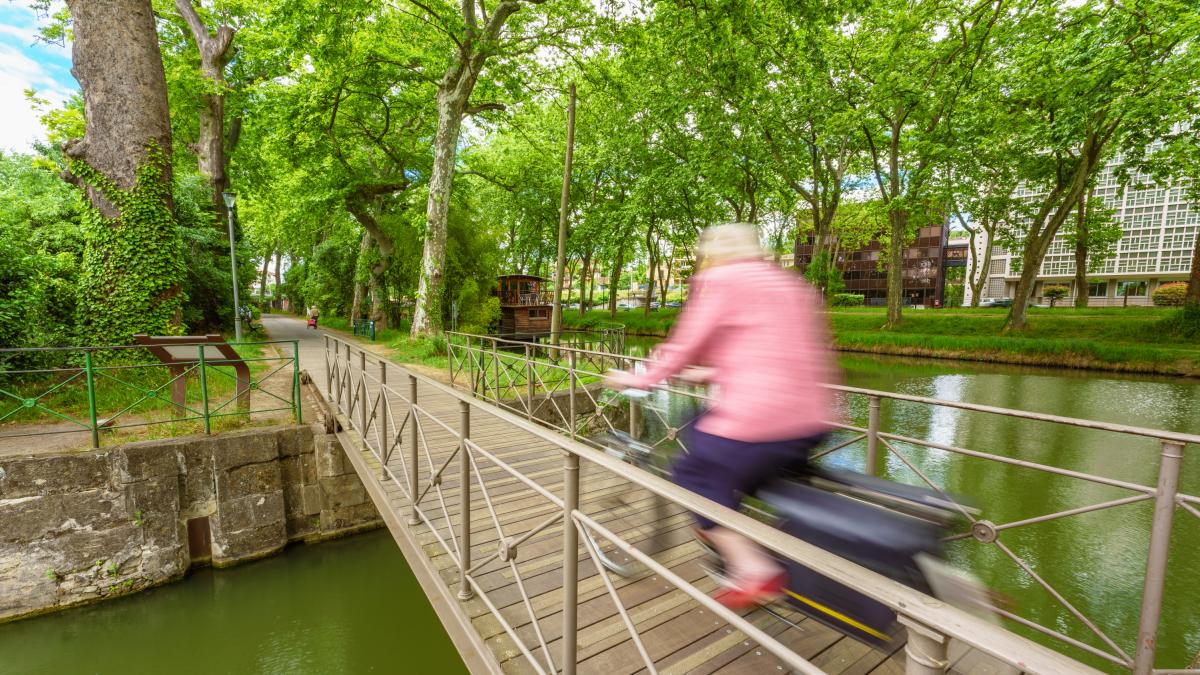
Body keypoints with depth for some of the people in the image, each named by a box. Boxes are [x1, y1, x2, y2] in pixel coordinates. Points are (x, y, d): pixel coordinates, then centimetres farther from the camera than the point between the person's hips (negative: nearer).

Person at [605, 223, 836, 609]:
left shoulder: (719, 280, -3)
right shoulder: (789, 284, 21)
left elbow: (684, 345, -2)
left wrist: (639, 379, 14)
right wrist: (711, 373, 33)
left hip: (758, 419, -9)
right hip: (810, 424, 9)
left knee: (694, 476, 14)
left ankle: (755, 570, 12)